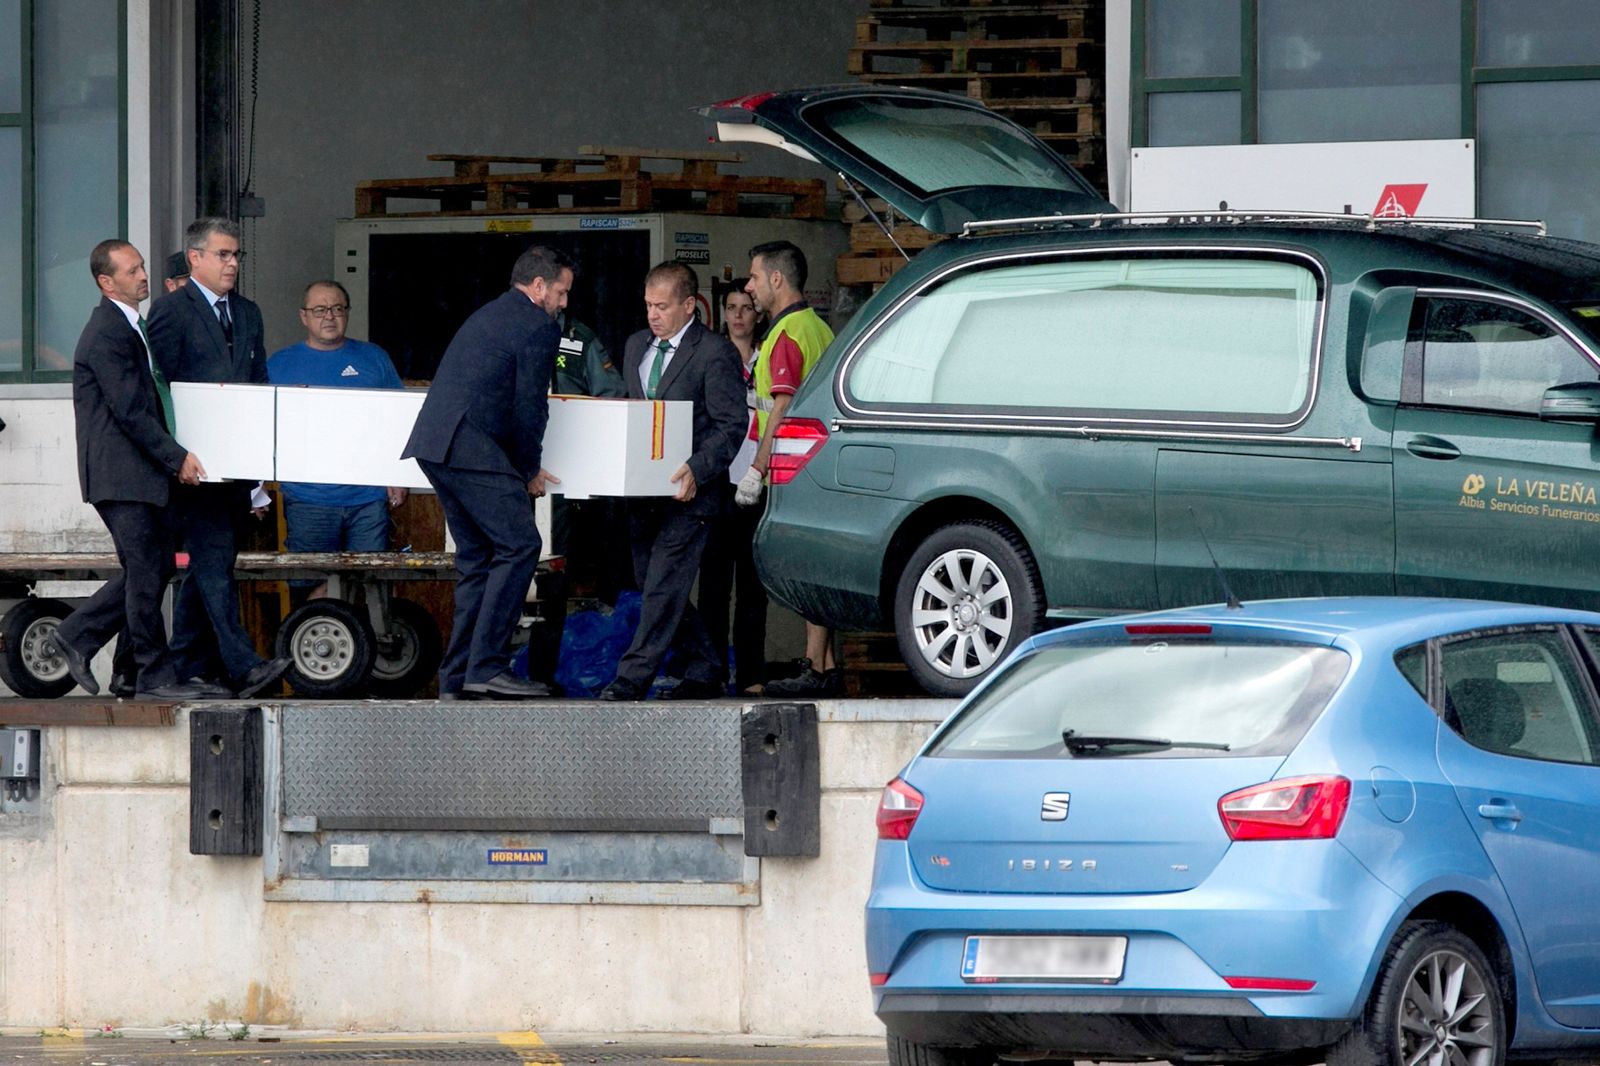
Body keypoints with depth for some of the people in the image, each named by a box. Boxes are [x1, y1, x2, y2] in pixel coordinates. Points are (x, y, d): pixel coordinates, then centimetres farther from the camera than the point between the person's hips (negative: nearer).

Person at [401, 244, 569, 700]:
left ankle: (457, 676, 11)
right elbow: (529, 406, -7)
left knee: (477, 556, 13)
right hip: (473, 448, -10)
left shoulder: (488, 316, 27)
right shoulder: (538, 327, -3)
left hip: (433, 444, 10)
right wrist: (529, 471, 7)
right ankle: (486, 667, -15)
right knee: (518, 546, -9)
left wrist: (523, 468, 29)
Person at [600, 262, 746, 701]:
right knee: (652, 585, 10)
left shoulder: (716, 354, -7)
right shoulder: (636, 346, 15)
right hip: (642, 491, 8)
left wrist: (695, 470, -23)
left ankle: (632, 679, -14)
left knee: (664, 587, -11)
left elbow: (732, 427, -11)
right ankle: (705, 669, 22)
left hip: (688, 490, -8)